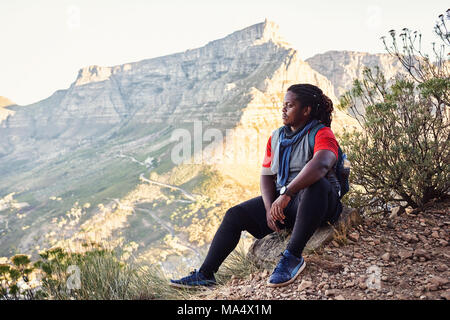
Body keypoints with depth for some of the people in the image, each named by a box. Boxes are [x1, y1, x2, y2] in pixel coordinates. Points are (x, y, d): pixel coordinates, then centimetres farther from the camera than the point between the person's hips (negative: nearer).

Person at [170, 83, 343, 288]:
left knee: (317, 184, -40)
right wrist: (270, 208, -10)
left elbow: (321, 165, -33)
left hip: (317, 202, -6)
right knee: (235, 215, -5)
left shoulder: (322, 134, -11)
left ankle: (293, 257, -36)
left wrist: (286, 194, -39)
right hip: (281, 202, 7)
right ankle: (206, 274, -3)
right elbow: (267, 175, 8)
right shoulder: (276, 137, 12)